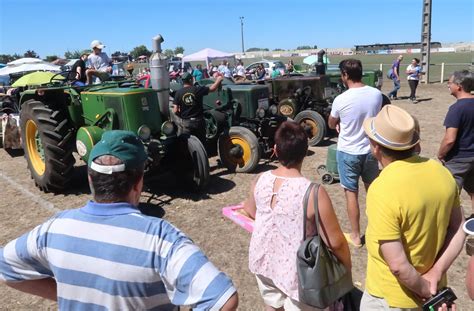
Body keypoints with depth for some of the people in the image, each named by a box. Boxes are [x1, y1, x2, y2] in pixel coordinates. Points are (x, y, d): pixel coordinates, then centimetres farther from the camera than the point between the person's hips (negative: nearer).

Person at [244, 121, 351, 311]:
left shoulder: (260, 181, -13)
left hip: (262, 260, 5)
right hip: (294, 270, -4)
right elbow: (335, 242, -20)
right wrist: (348, 267, -1)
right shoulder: (312, 192, -29)